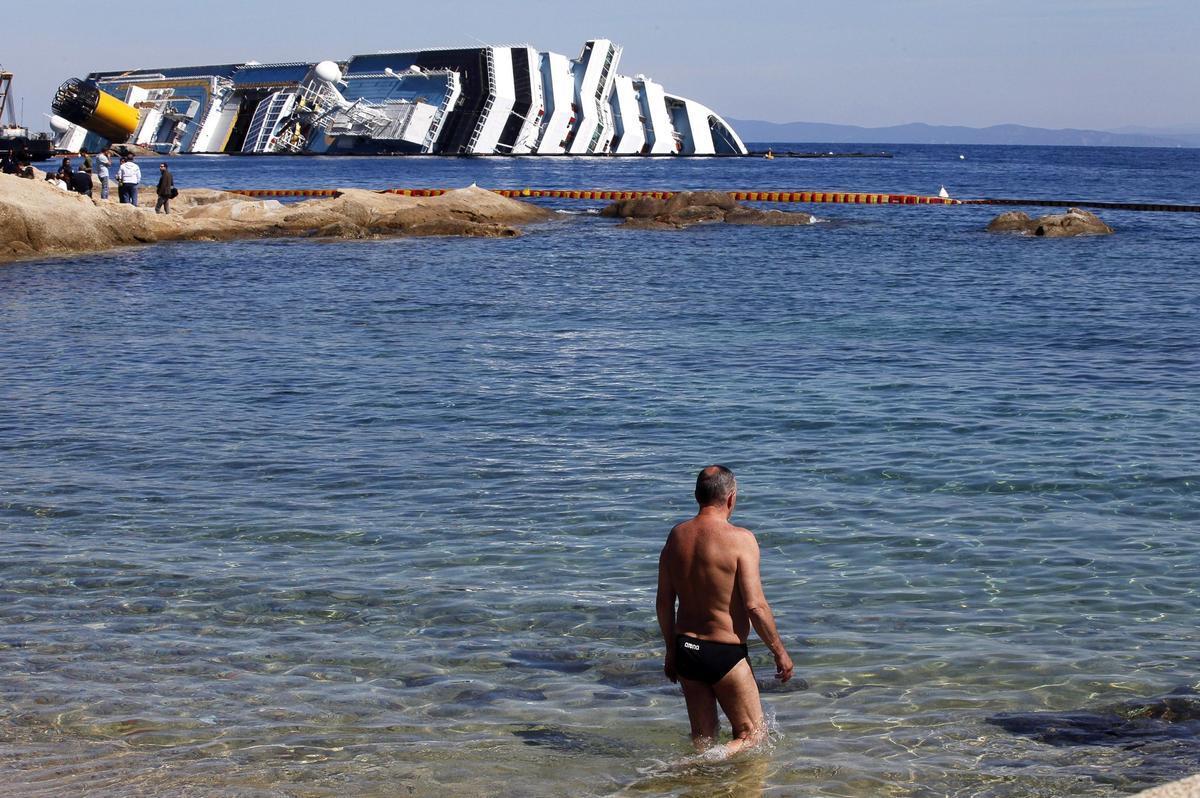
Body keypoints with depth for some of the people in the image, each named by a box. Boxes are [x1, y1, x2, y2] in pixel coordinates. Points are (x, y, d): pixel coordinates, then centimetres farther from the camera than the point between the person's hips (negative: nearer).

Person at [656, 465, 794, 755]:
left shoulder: (676, 536, 3)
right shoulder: (740, 539, -16)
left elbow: (664, 603, 8)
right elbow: (755, 606, -18)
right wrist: (780, 652, -6)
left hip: (686, 648, 6)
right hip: (725, 654, -6)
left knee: (703, 737, 20)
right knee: (752, 736, 8)